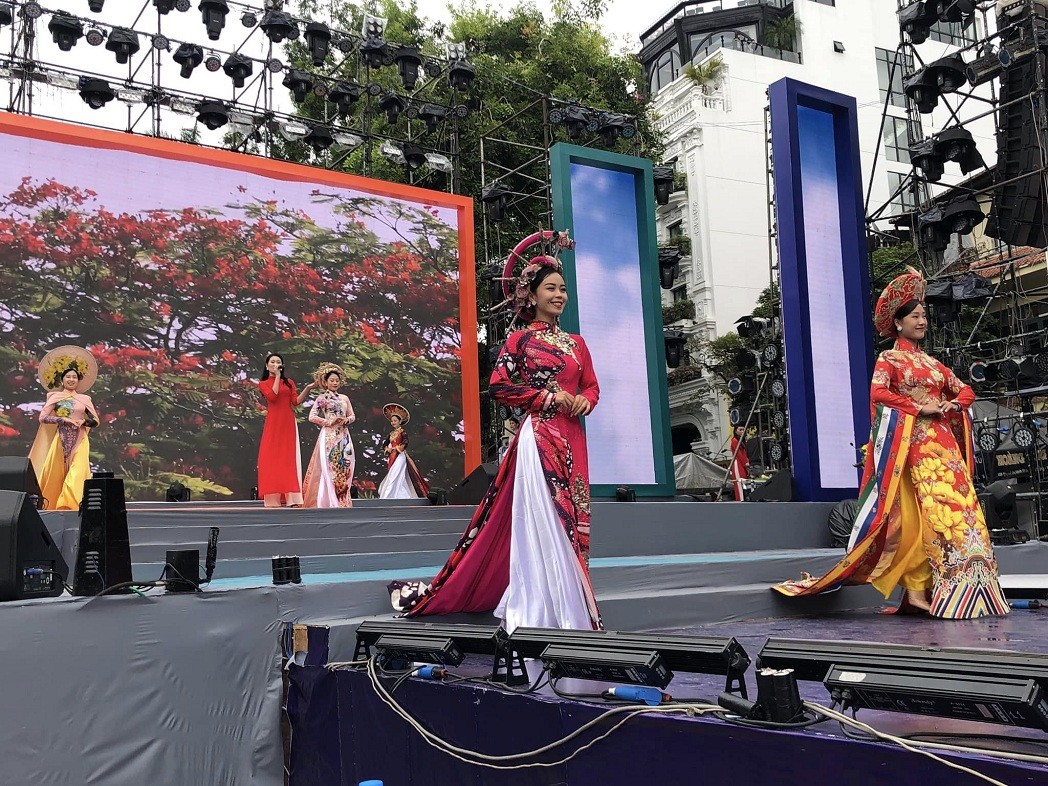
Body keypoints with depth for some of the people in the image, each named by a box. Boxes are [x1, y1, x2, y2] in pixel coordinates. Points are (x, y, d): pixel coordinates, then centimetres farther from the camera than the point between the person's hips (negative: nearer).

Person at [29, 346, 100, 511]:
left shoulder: (85, 399, 13)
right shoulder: (55, 397, 8)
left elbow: (96, 421, 12)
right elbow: (43, 417, -1)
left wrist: (84, 421, -9)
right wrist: (64, 420, -13)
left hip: (79, 440, 1)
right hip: (61, 439, -1)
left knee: (77, 471, -14)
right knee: (56, 472, -2)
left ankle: (69, 504, -17)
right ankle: (49, 503, 10)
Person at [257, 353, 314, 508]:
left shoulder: (289, 382, 15)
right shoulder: (263, 384, 9)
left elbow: (296, 401, 3)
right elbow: (272, 397, -11)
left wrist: (307, 388, -8)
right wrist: (277, 376, -6)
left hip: (288, 423, 2)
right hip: (273, 424, -2)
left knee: (289, 458, -4)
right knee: (272, 458, -5)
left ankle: (292, 497, -10)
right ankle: (273, 498, -4)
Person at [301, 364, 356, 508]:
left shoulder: (344, 398, 16)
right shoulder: (322, 398, 2)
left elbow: (352, 416, 16)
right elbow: (312, 417, -7)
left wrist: (346, 420, -6)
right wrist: (330, 422, -12)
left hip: (344, 437, 5)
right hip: (329, 436, -5)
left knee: (344, 468, 1)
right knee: (329, 468, -10)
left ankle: (342, 500, 6)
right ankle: (328, 501, -9)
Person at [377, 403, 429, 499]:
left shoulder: (403, 432, -4)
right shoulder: (391, 433, 15)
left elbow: (405, 444, -16)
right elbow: (386, 445, 16)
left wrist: (393, 448, -14)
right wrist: (387, 449, -5)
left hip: (400, 457, -7)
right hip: (392, 458, 7)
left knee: (393, 477, -13)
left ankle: (387, 498, -15)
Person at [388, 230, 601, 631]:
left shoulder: (576, 342, 16)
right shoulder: (520, 340, 2)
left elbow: (592, 386, 19)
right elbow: (499, 387, -6)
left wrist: (584, 400, -5)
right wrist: (548, 396, -12)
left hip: (572, 439, 5)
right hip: (538, 435, -5)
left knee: (570, 516, 6)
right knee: (540, 516, -10)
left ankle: (569, 606, 13)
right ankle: (538, 609, -5)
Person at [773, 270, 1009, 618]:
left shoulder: (931, 362, 23)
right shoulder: (888, 359, 4)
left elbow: (966, 391, 23)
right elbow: (878, 393, -14)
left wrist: (949, 405, 1)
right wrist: (920, 407, -15)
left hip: (944, 442, 7)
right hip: (913, 443, -7)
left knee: (961, 506, -2)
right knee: (929, 511, -15)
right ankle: (917, 590, -13)